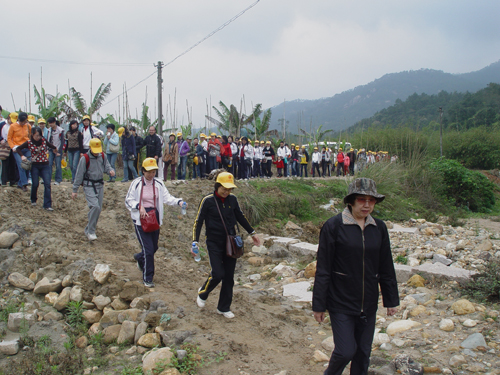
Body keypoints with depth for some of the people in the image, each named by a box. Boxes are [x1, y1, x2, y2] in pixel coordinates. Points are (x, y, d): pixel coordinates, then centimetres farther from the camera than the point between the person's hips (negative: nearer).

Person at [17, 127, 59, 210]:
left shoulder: (44, 140, 0)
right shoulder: (29, 143, -3)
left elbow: (53, 147, 17)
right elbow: (18, 148, 7)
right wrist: (22, 156, -7)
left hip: (45, 165, 0)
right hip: (35, 166, 0)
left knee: (47, 184, -10)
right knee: (35, 184, 1)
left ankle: (47, 205, -11)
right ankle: (33, 200, 29)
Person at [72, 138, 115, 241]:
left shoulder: (103, 156, 2)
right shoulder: (85, 158, -12)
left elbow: (107, 166, 11)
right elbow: (79, 175, -8)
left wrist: (111, 171, -15)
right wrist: (75, 190, -5)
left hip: (100, 185, 6)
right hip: (89, 186, -6)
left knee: (98, 209, 8)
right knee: (95, 206, -21)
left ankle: (88, 229, 25)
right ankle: (90, 232, -10)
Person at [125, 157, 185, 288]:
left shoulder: (158, 183, 3)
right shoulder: (136, 183, -7)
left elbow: (167, 198, 0)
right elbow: (128, 200, -2)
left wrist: (179, 201, -17)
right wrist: (139, 206, -19)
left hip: (155, 217, 5)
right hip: (140, 218, -5)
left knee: (154, 247, 15)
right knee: (148, 249, -8)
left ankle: (139, 258, 50)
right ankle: (147, 279, 7)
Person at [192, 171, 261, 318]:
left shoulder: (232, 199, 1)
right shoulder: (208, 200, -11)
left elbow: (240, 217, 16)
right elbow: (198, 222, -7)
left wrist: (252, 233, 18)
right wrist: (195, 242, -16)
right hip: (214, 244, -4)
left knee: (229, 277, 6)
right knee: (218, 274, -12)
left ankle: (224, 308, 21)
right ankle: (202, 294, 19)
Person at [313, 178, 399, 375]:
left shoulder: (379, 228, 1)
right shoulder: (333, 226, -12)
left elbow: (386, 268, 10)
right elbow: (323, 270, -10)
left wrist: (391, 299, 14)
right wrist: (319, 305, -8)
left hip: (368, 303, 4)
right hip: (341, 302, -4)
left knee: (363, 352, 12)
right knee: (346, 351, -3)